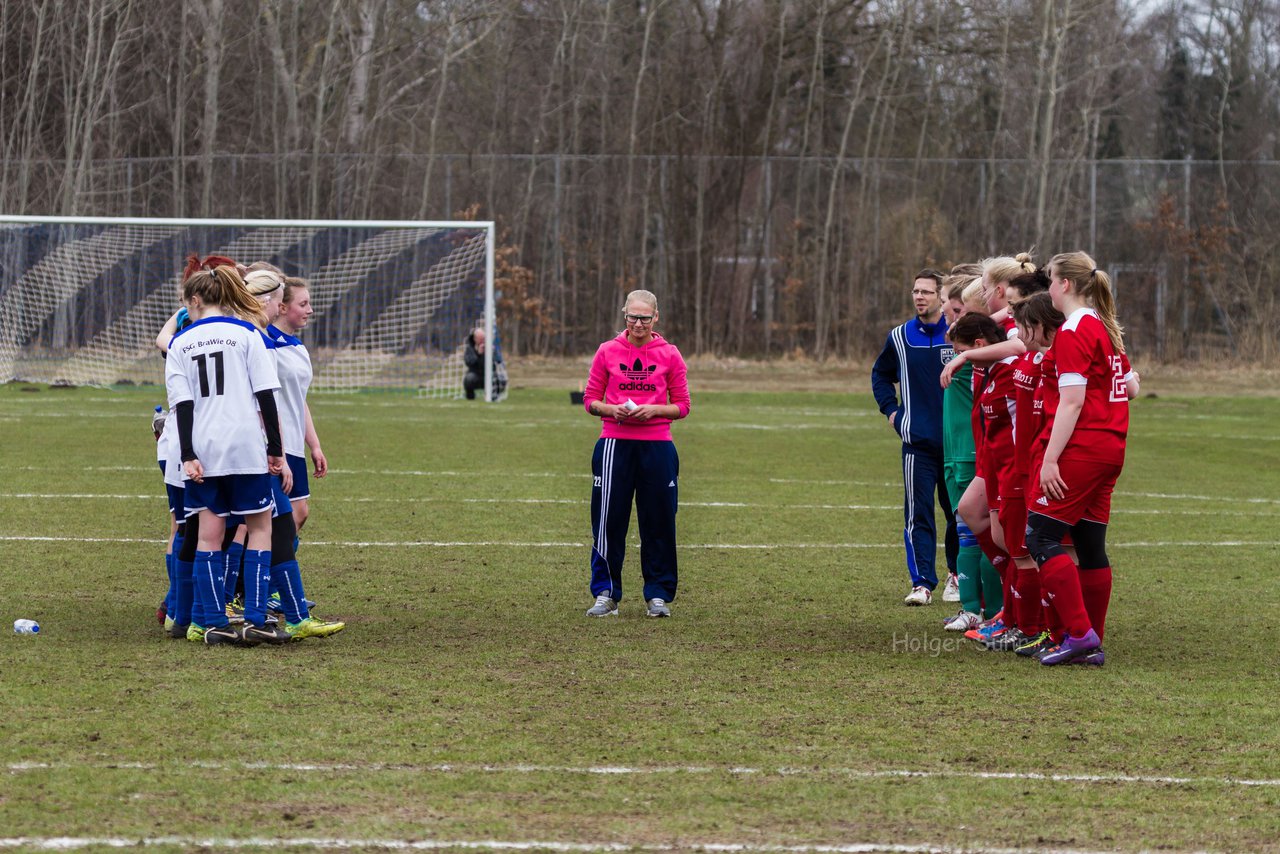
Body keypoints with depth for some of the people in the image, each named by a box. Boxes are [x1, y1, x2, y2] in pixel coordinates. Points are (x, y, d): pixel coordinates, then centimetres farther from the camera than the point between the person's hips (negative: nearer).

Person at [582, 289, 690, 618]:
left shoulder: (669, 354, 3)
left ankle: (658, 595, 12)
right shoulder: (607, 351, 4)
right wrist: (611, 409, -12)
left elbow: (682, 406, 6)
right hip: (614, 445, 0)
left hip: (657, 446, 0)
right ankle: (606, 594, 8)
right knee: (607, 520, 0)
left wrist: (653, 410, -12)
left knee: (659, 521, 2)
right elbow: (590, 399, 8)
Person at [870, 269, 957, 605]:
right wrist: (890, 410, 10)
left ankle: (958, 573, 28)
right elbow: (880, 374, 21)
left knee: (957, 511, 10)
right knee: (918, 514, -5)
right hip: (917, 441, 1)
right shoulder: (900, 337, 5)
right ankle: (922, 583, -4)